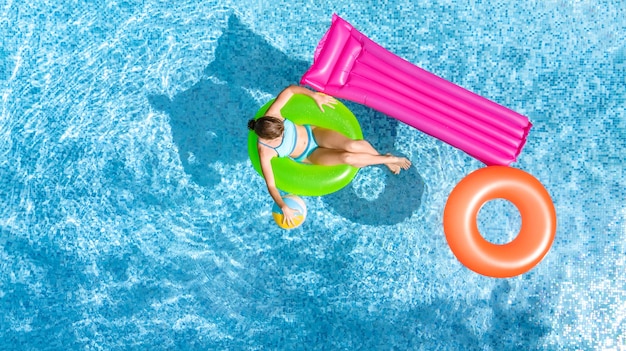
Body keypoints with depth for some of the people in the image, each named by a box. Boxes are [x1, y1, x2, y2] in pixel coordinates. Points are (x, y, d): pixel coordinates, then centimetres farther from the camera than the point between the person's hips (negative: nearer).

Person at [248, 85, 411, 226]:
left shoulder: (272, 116, -25)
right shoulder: (265, 152, -28)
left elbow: (290, 89, -11)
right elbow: (271, 185, -26)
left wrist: (315, 96, -16)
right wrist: (284, 207, -39)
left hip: (312, 133, 1)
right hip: (309, 156, -1)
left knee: (353, 145, -24)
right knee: (347, 157, -24)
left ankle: (384, 159, 7)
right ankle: (389, 159, 1)